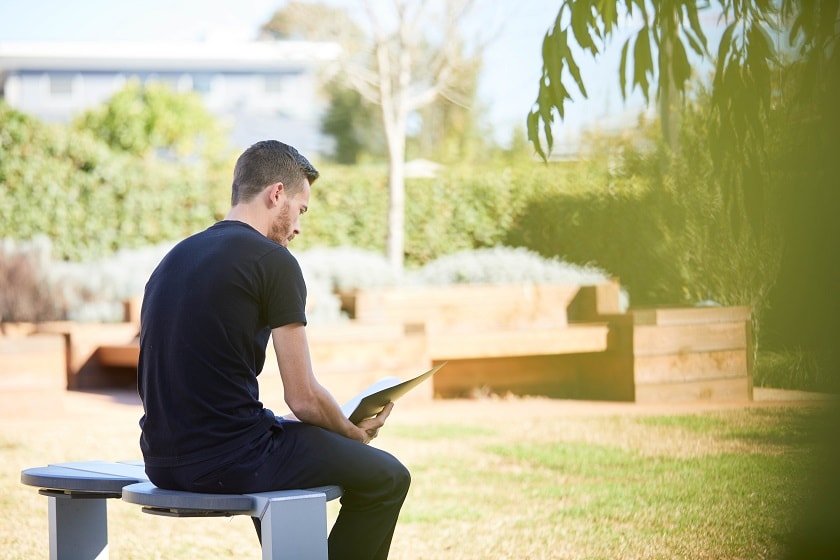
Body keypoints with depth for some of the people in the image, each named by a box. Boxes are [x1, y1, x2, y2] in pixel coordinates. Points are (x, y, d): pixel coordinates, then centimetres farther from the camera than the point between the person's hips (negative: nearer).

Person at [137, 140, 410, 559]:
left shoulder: (174, 258, 14)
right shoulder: (273, 261, -9)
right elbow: (304, 398, -10)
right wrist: (354, 433, 11)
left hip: (163, 462, 8)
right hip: (231, 462, -8)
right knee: (386, 478, 12)